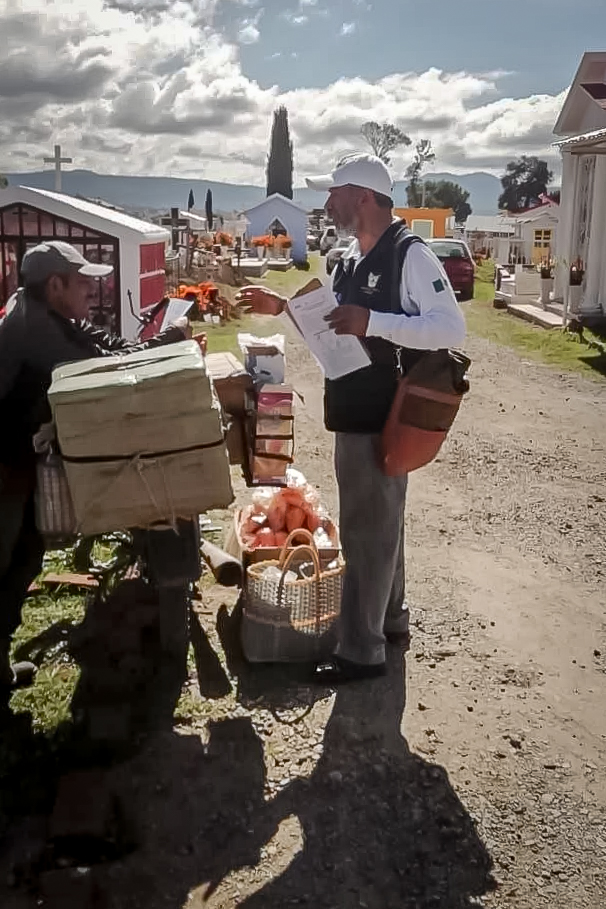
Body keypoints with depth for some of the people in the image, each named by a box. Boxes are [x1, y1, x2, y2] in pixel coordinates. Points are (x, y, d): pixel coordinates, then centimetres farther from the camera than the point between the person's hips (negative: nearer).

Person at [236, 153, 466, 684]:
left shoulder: (411, 255, -15)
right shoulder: (352, 260, 13)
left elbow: (452, 328, -24)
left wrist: (373, 322, -32)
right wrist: (283, 308, 12)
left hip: (384, 420, -9)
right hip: (356, 415, 9)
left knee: (367, 530, -1)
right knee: (380, 523, 19)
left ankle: (361, 651, 11)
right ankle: (391, 620, 36)